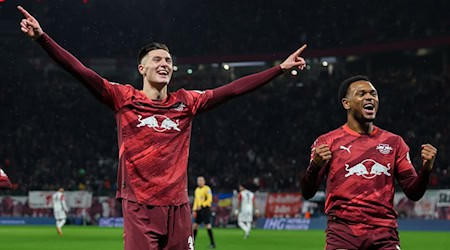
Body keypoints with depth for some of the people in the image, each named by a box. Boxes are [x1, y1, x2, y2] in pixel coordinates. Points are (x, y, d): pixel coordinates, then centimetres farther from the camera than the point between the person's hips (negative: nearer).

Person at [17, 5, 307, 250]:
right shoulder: (123, 98, 2)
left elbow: (234, 89, 12)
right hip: (139, 207, -3)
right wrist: (42, 37, -15)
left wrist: (280, 68, 11)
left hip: (177, 207, 3)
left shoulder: (186, 102, 10)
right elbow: (80, 71, -6)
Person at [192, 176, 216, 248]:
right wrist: (194, 210, 11)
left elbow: (209, 199, -13)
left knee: (208, 225, -13)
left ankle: (212, 243, -10)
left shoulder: (207, 189, -6)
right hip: (199, 210, 7)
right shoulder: (197, 190, 16)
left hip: (205, 208, -7)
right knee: (195, 225, 5)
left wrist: (201, 206, -19)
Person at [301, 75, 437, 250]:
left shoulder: (394, 142, 13)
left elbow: (413, 193, 11)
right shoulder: (327, 142, 5)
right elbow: (307, 193, -2)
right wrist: (315, 166, -22)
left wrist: (426, 169, -9)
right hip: (342, 233, -2)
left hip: (385, 235, 2)